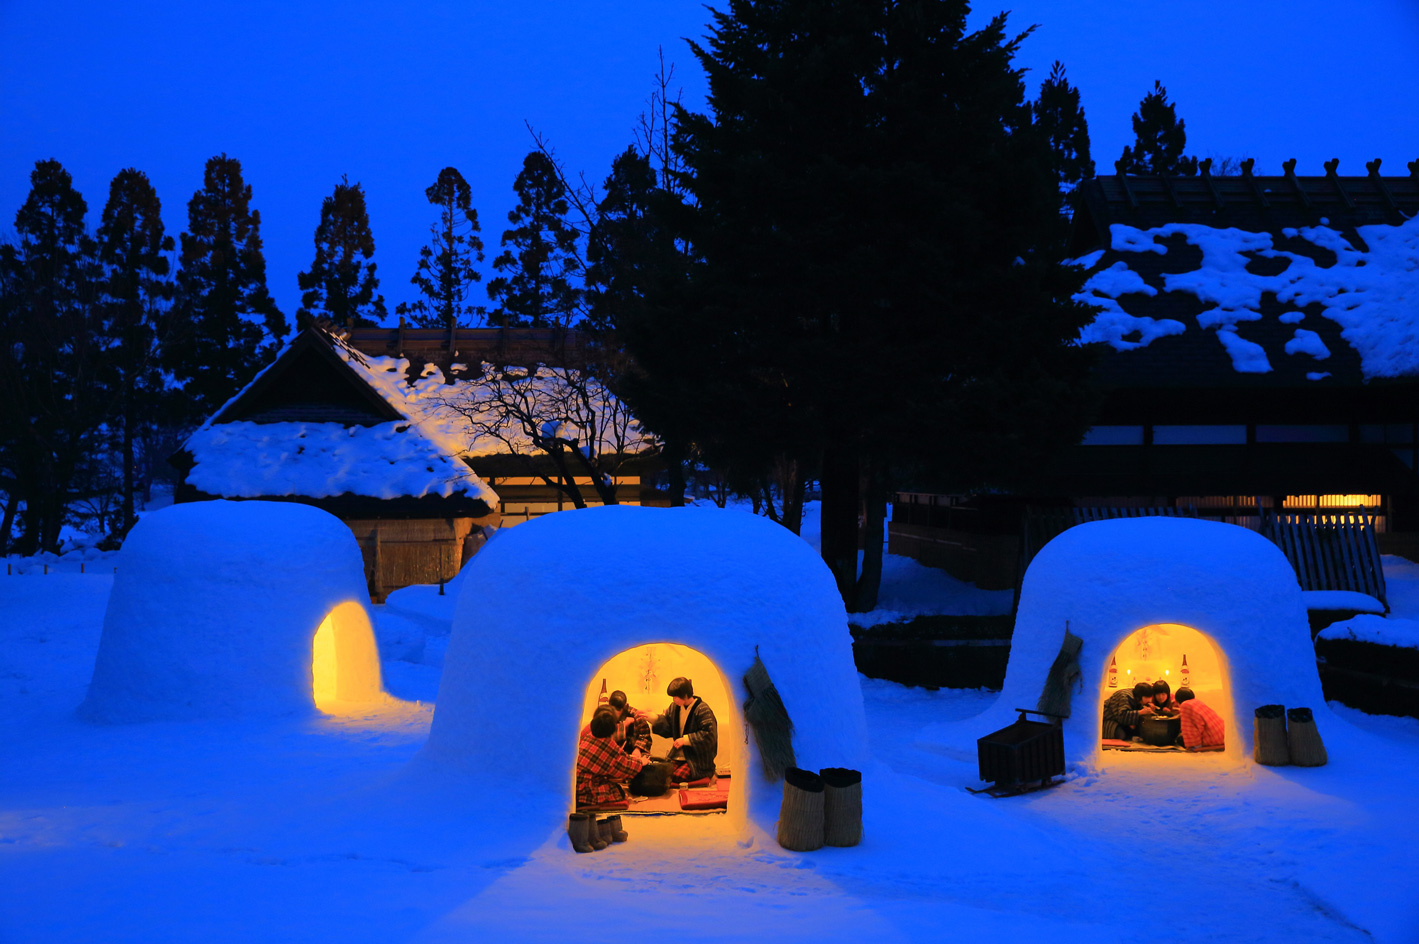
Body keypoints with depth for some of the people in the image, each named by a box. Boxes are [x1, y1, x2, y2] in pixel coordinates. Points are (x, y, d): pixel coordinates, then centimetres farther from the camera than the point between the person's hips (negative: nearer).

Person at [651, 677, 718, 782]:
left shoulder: (702, 710, -14)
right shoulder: (674, 707, 10)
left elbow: (709, 734, -18)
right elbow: (666, 725, 18)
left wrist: (685, 739, -19)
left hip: (697, 759, -7)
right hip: (678, 757, 7)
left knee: (678, 776, -27)